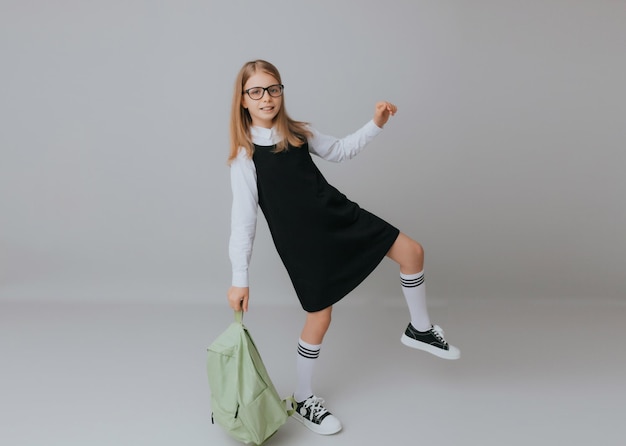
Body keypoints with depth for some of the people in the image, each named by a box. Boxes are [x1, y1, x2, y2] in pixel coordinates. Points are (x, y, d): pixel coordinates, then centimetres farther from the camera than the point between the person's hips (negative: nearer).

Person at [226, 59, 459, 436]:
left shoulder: (297, 132, 3)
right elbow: (243, 219, -13)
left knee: (412, 252, 3)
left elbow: (339, 150, 18)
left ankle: (420, 329, 27)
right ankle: (303, 400, 27)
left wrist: (376, 124, 5)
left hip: (339, 215, 6)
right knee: (320, 315, 2)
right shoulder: (244, 156, -12)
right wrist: (240, 279, -13)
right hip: (303, 242, -6)